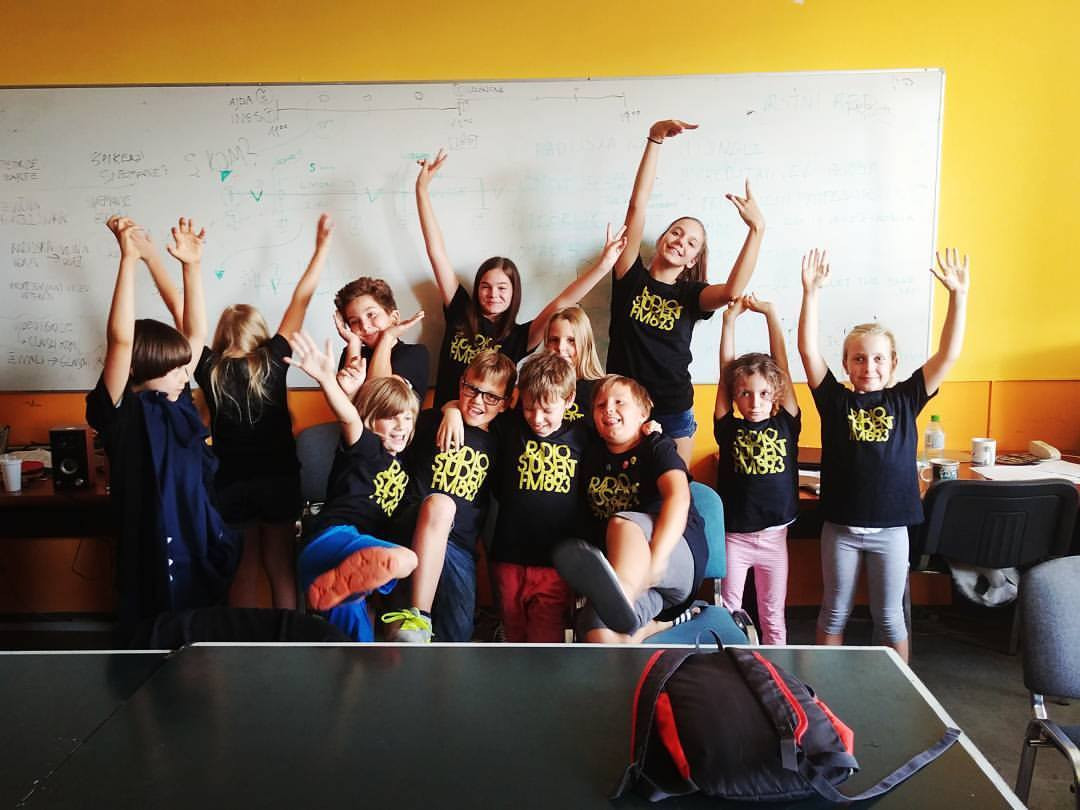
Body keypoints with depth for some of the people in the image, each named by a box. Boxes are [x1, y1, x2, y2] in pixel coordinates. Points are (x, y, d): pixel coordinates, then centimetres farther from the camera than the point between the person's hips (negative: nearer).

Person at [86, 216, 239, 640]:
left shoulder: (176, 405, 5)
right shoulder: (122, 414, -13)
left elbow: (195, 332, 8)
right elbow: (121, 339, -27)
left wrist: (192, 265, 2)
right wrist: (129, 259, -29)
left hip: (202, 554, 7)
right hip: (153, 563, -7)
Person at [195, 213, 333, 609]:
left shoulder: (210, 369, -5)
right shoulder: (273, 361, -7)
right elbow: (300, 300, -4)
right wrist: (322, 245, 1)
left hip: (231, 483, 0)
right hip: (279, 477, 0)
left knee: (243, 572, 10)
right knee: (281, 569, 10)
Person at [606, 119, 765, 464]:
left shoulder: (690, 294, 3)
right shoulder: (632, 277, 0)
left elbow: (732, 291, -20)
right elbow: (637, 205, -7)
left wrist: (756, 229, -25)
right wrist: (655, 139, -13)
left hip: (674, 413, 1)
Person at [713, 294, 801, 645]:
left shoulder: (785, 425, -2)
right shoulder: (728, 428, -4)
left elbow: (782, 366, -6)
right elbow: (725, 372, -8)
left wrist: (770, 313, -7)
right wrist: (730, 319, -10)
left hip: (774, 537, 1)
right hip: (733, 537, -1)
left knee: (773, 618, 14)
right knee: (728, 615, 10)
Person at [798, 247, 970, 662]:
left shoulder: (905, 399, 1)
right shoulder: (836, 400, -3)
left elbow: (948, 354, -5)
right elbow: (808, 350, -12)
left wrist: (958, 295, -12)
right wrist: (811, 292, -19)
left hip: (890, 528, 1)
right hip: (840, 527, 0)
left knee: (889, 616, 13)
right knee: (834, 612, 13)